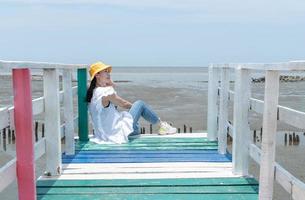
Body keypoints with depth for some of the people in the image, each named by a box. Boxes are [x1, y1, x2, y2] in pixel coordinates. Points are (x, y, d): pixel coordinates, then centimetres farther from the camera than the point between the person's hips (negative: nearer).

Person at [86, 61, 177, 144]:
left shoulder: (92, 91, 4)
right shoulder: (106, 91, -21)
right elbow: (124, 104, -7)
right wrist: (135, 105, 11)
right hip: (119, 131, -8)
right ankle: (162, 125, 20)